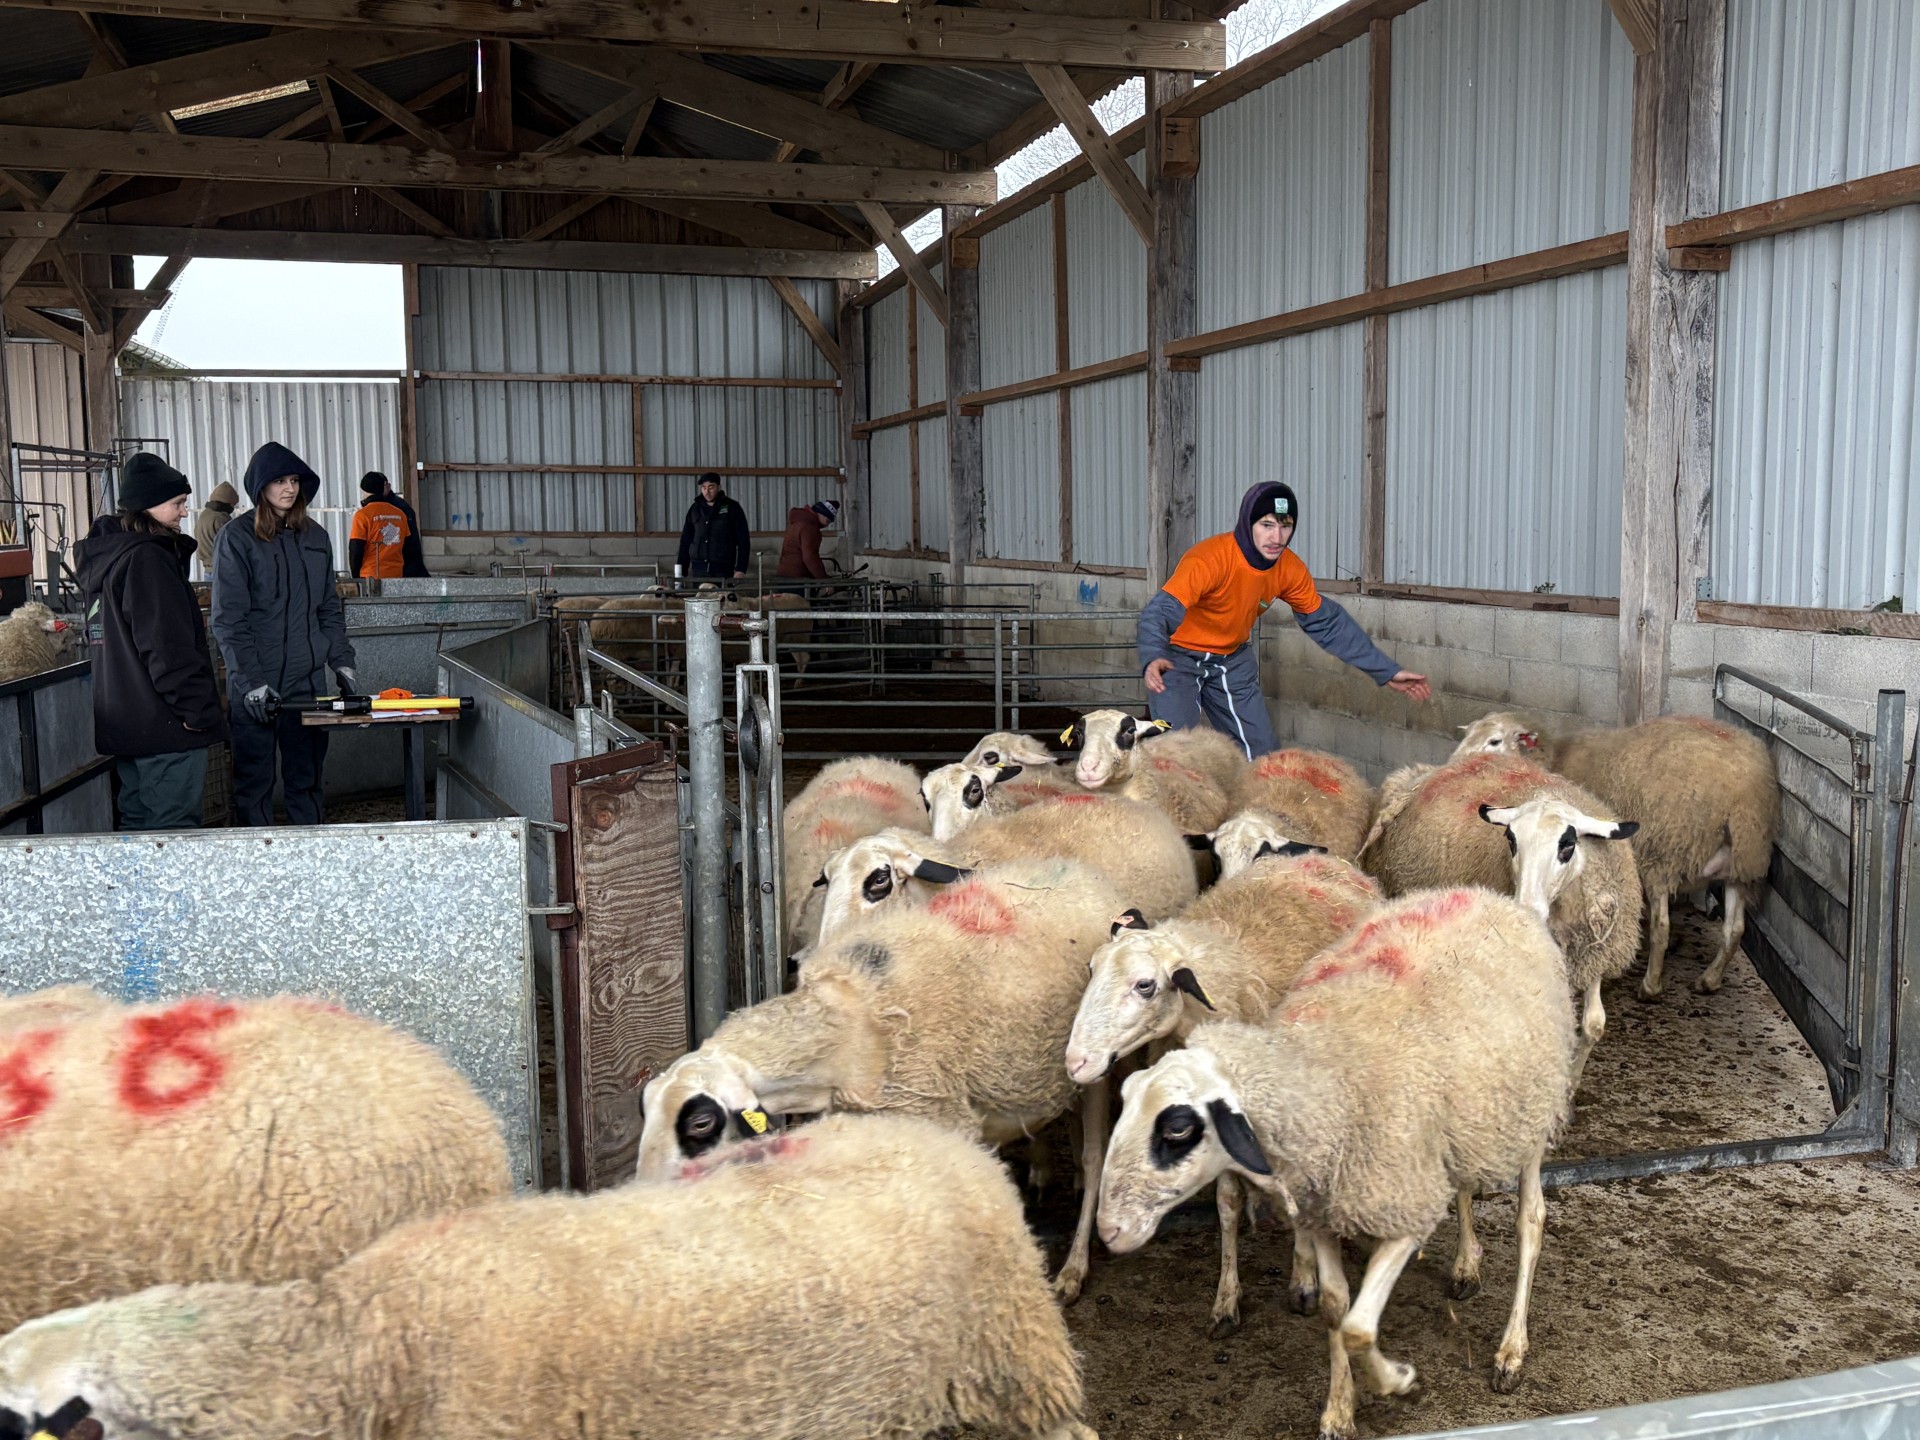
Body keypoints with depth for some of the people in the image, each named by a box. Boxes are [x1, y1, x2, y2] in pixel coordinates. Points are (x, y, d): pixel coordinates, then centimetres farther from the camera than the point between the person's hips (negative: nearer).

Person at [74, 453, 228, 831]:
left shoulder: (101, 556, 14)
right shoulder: (147, 558, -15)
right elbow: (169, 646, -21)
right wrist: (197, 710, -18)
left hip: (121, 724, 10)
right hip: (163, 724, -10)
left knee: (137, 822, 15)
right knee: (174, 828, -6)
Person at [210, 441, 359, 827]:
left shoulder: (314, 537, 12)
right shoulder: (236, 539, -4)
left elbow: (330, 608, 18)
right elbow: (228, 620, -9)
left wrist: (342, 662, 9)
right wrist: (250, 682, -17)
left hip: (308, 679, 5)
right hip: (256, 684, -5)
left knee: (307, 779, 10)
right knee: (254, 783, 2)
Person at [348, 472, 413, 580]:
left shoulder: (363, 514, -7)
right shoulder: (400, 514, 7)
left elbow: (355, 550, -7)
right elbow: (406, 548, 12)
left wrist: (355, 575, 5)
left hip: (371, 577, -4)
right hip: (396, 575, 4)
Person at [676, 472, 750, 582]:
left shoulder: (732, 508, 2)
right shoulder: (695, 509, 11)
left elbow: (743, 541, -2)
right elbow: (685, 541, 13)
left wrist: (740, 570, -11)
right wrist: (682, 572, 7)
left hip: (723, 570, -3)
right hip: (698, 570, 3)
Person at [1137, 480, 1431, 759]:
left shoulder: (1290, 569, -10)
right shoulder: (1209, 558, -30)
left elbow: (1327, 623, 0)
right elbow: (1161, 610, -40)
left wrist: (1387, 672, -2)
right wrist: (1152, 658, -62)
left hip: (1232, 660, 6)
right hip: (1179, 657, -6)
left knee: (1262, 753, 6)